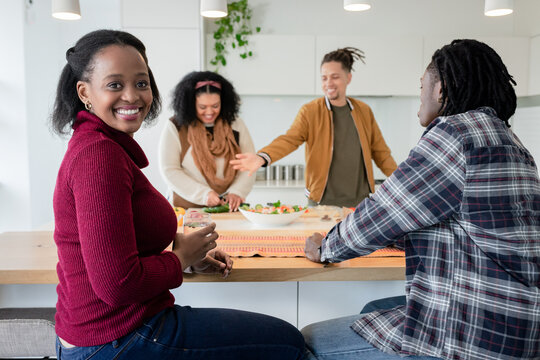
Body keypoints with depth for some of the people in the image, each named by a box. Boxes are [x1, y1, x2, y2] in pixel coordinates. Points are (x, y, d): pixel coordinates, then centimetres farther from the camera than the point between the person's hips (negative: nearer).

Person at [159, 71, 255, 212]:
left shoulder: (235, 124, 8)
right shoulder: (175, 127, 1)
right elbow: (169, 170, -3)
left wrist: (237, 192, -10)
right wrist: (203, 194, -11)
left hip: (230, 206, 2)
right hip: (189, 208, -2)